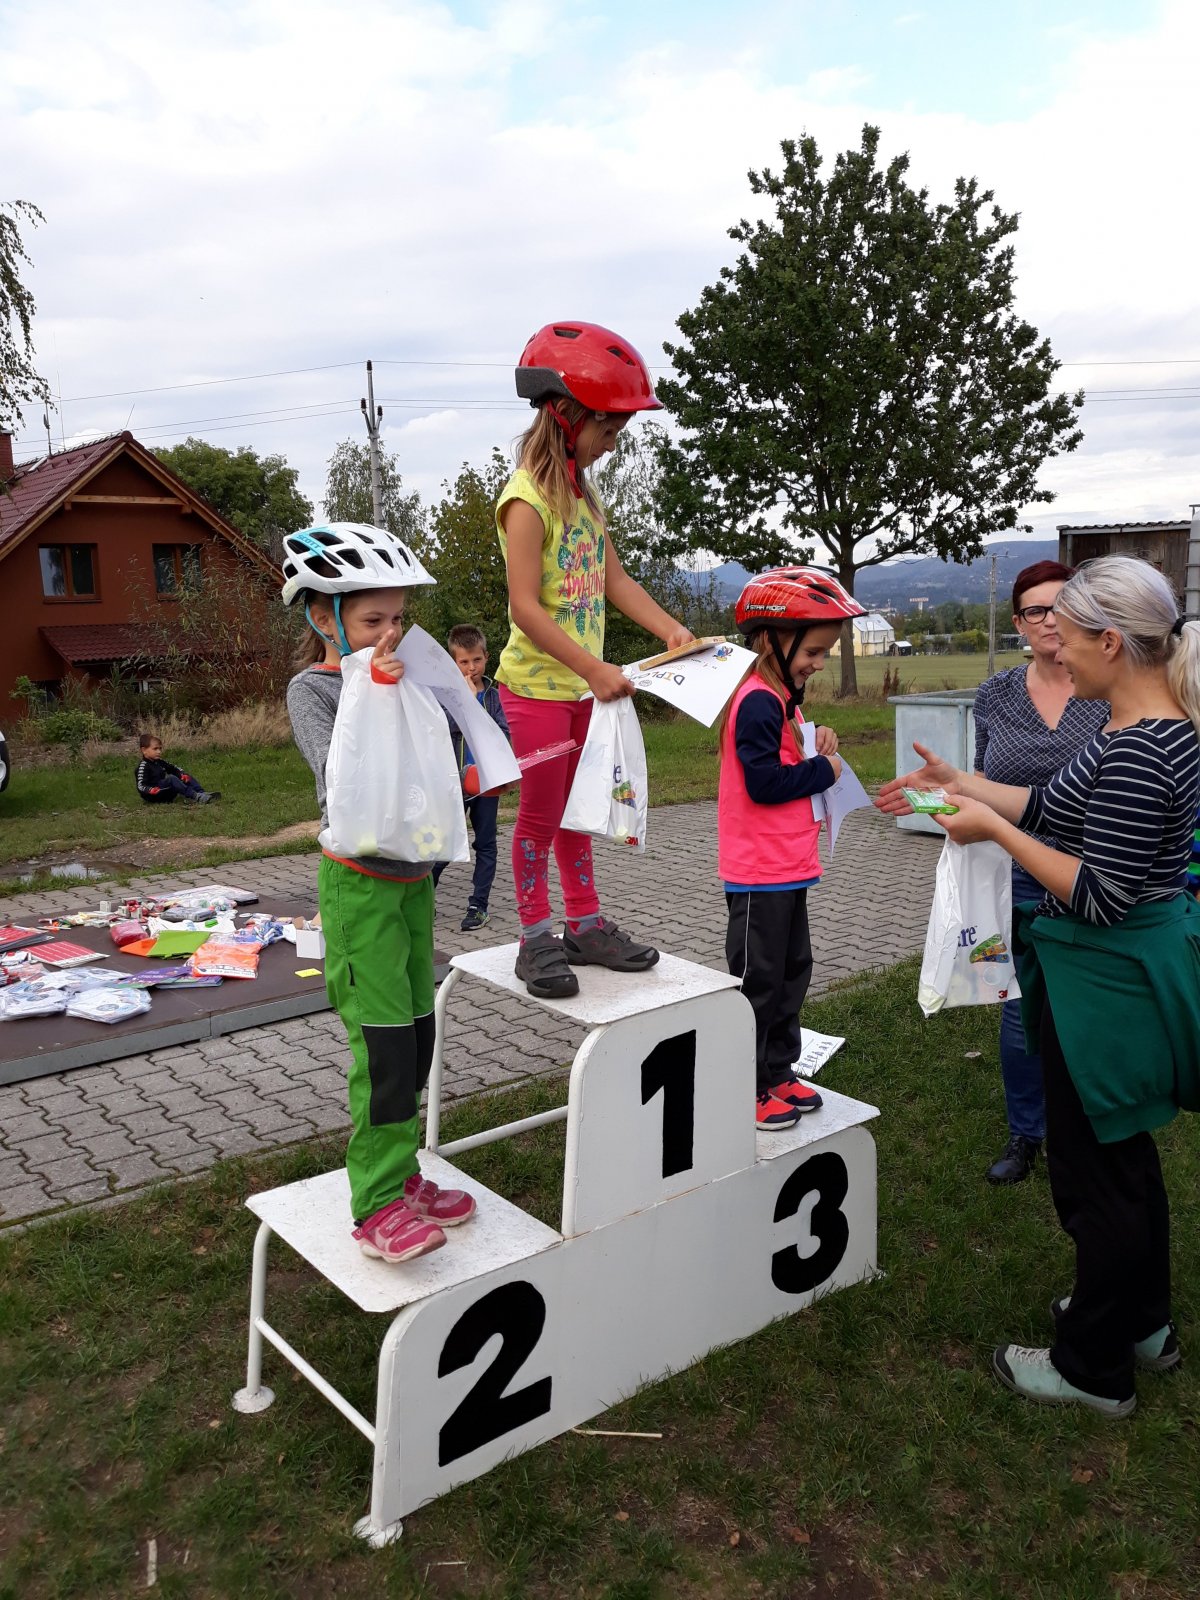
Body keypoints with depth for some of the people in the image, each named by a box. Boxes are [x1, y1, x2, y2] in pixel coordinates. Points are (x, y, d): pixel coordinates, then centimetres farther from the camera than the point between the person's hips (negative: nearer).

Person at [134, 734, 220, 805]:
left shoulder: (159, 762, 13)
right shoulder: (143, 766, -11)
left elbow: (174, 769, 18)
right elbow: (141, 787, -19)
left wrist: (183, 775, -1)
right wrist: (154, 790, -34)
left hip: (166, 794, 9)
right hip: (153, 796, -9)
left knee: (186, 777, 4)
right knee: (171, 779, -30)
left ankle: (202, 793, -17)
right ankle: (195, 797, -38)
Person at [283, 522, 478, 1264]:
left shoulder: (402, 678, 7)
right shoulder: (314, 688, -9)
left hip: (415, 879, 7)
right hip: (361, 886, -7)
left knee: (417, 1038, 12)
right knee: (384, 1047, -6)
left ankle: (400, 1175, 26)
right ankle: (376, 1207, 6)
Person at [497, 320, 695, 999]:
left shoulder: (585, 491, 10)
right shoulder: (528, 498, -16)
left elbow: (614, 577, 12)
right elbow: (526, 608, -22)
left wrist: (672, 630, 1)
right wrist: (596, 669, -23)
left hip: (581, 684, 8)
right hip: (537, 684, -8)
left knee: (577, 809, 15)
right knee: (541, 814, 2)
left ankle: (587, 925, 26)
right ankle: (536, 938, 15)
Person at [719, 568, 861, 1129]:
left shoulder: (780, 698, 12)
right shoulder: (759, 703, -19)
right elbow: (764, 783, -24)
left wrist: (816, 752, -2)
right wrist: (824, 769, -12)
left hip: (787, 869, 10)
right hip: (761, 872, -10)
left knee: (791, 969, 18)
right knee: (757, 979, 0)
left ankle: (778, 1073, 31)